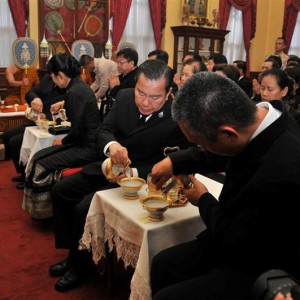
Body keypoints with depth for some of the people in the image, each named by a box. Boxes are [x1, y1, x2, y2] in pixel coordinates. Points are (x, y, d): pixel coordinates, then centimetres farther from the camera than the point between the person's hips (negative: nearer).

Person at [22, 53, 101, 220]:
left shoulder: (75, 92, -20)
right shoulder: (80, 86, 10)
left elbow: (77, 130, -20)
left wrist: (62, 141, -3)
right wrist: (63, 104, 41)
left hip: (88, 148, -10)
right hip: (85, 142, 10)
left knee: (42, 166, -9)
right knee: (38, 157, 7)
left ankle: (44, 211, 15)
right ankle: (41, 208, 18)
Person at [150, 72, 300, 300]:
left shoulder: (281, 175, -39)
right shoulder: (262, 113, -13)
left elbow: (232, 242, -22)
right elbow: (217, 154, 9)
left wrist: (203, 200, -7)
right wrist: (174, 162, 5)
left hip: (258, 269, -7)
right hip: (237, 240, 8)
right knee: (162, 264, 8)